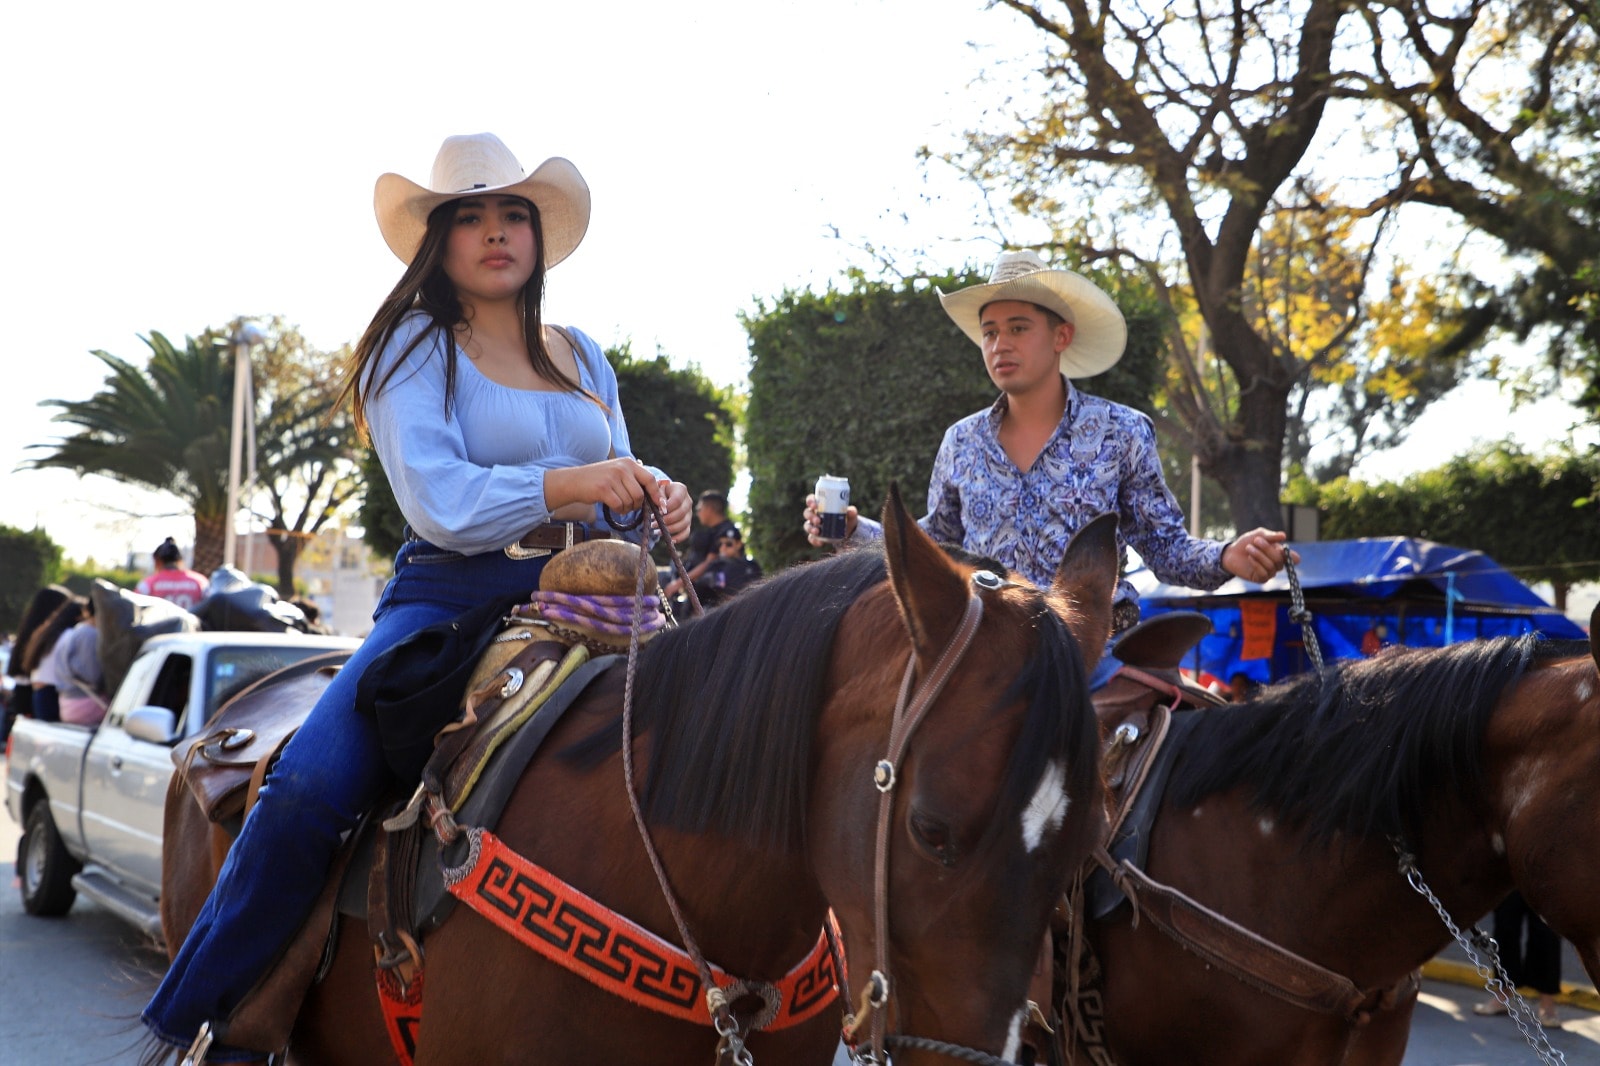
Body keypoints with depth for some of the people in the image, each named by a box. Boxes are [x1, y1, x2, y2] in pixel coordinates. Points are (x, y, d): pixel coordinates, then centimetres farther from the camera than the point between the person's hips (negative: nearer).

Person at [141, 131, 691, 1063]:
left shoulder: (585, 359, 19)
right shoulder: (414, 349, 3)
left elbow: (617, 493, 24)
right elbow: (441, 503, -11)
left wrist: (659, 496, 0)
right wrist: (572, 483, -21)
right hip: (449, 602, -4)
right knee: (306, 790, -25)